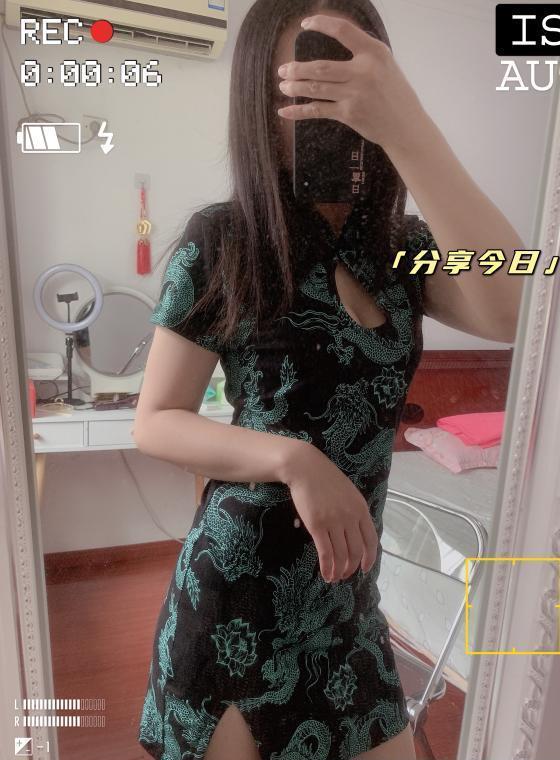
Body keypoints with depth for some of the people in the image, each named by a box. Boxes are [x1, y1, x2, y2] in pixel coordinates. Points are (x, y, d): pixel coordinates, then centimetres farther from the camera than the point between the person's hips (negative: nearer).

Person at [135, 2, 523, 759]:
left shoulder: (403, 244, 2)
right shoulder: (222, 240, -10)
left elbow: (512, 309, -19)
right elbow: (155, 423, -9)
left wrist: (408, 128, -27)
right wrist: (295, 459, -23)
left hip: (350, 589, 4)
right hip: (241, 583, -3)